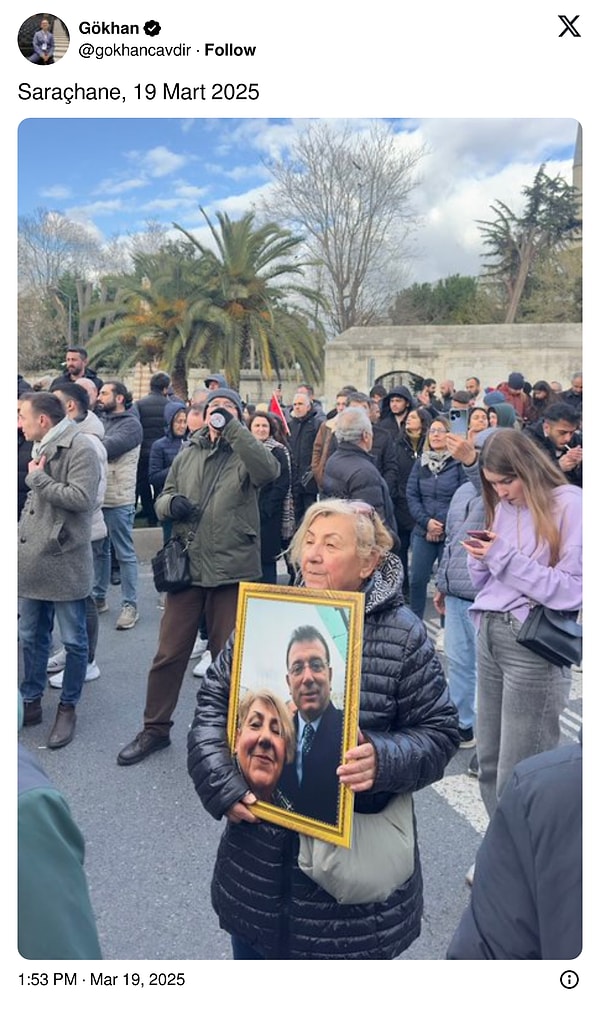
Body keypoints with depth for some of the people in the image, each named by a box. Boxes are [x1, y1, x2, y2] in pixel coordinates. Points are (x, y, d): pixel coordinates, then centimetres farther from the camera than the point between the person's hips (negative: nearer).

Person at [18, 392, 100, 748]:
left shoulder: (80, 448, -12)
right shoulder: (41, 448, 16)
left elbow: (80, 498, -24)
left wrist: (38, 478, -13)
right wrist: (21, 539, 18)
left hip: (65, 561, -8)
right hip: (33, 559, 8)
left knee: (73, 641, 6)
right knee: (31, 636, 16)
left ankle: (68, 708, 20)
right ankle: (32, 702, 30)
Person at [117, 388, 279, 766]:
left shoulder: (245, 454, 0)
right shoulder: (188, 455, 12)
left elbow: (269, 470, -23)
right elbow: (162, 499, 16)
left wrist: (232, 428, -21)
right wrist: (171, 503, -8)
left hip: (232, 569, -3)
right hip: (186, 565, 3)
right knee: (169, 654, 8)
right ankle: (155, 729, 25)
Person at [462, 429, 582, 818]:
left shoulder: (570, 505, -8)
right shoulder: (503, 507, 14)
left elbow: (574, 590, -15)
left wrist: (505, 557, -16)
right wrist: (481, 557, -3)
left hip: (534, 645, -7)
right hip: (490, 635, 7)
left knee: (518, 776, -2)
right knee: (489, 762, 14)